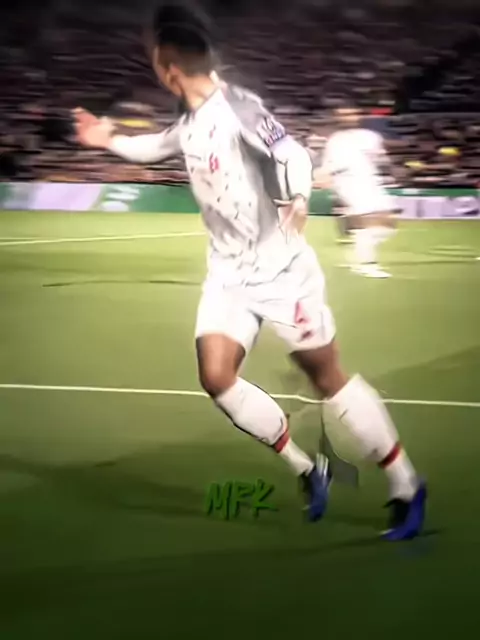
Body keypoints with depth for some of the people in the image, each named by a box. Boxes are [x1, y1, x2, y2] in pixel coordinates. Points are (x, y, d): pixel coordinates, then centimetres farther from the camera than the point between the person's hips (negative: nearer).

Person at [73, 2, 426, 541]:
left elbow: (293, 154, -33)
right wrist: (108, 141, 31)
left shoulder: (237, 107, -17)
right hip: (229, 272, 7)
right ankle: (309, 470, 8)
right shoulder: (189, 124, 7)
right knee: (216, 378, -10)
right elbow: (153, 148, 32)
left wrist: (297, 197, -51)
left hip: (280, 268, -7)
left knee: (328, 379, -2)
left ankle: (406, 487, 13)